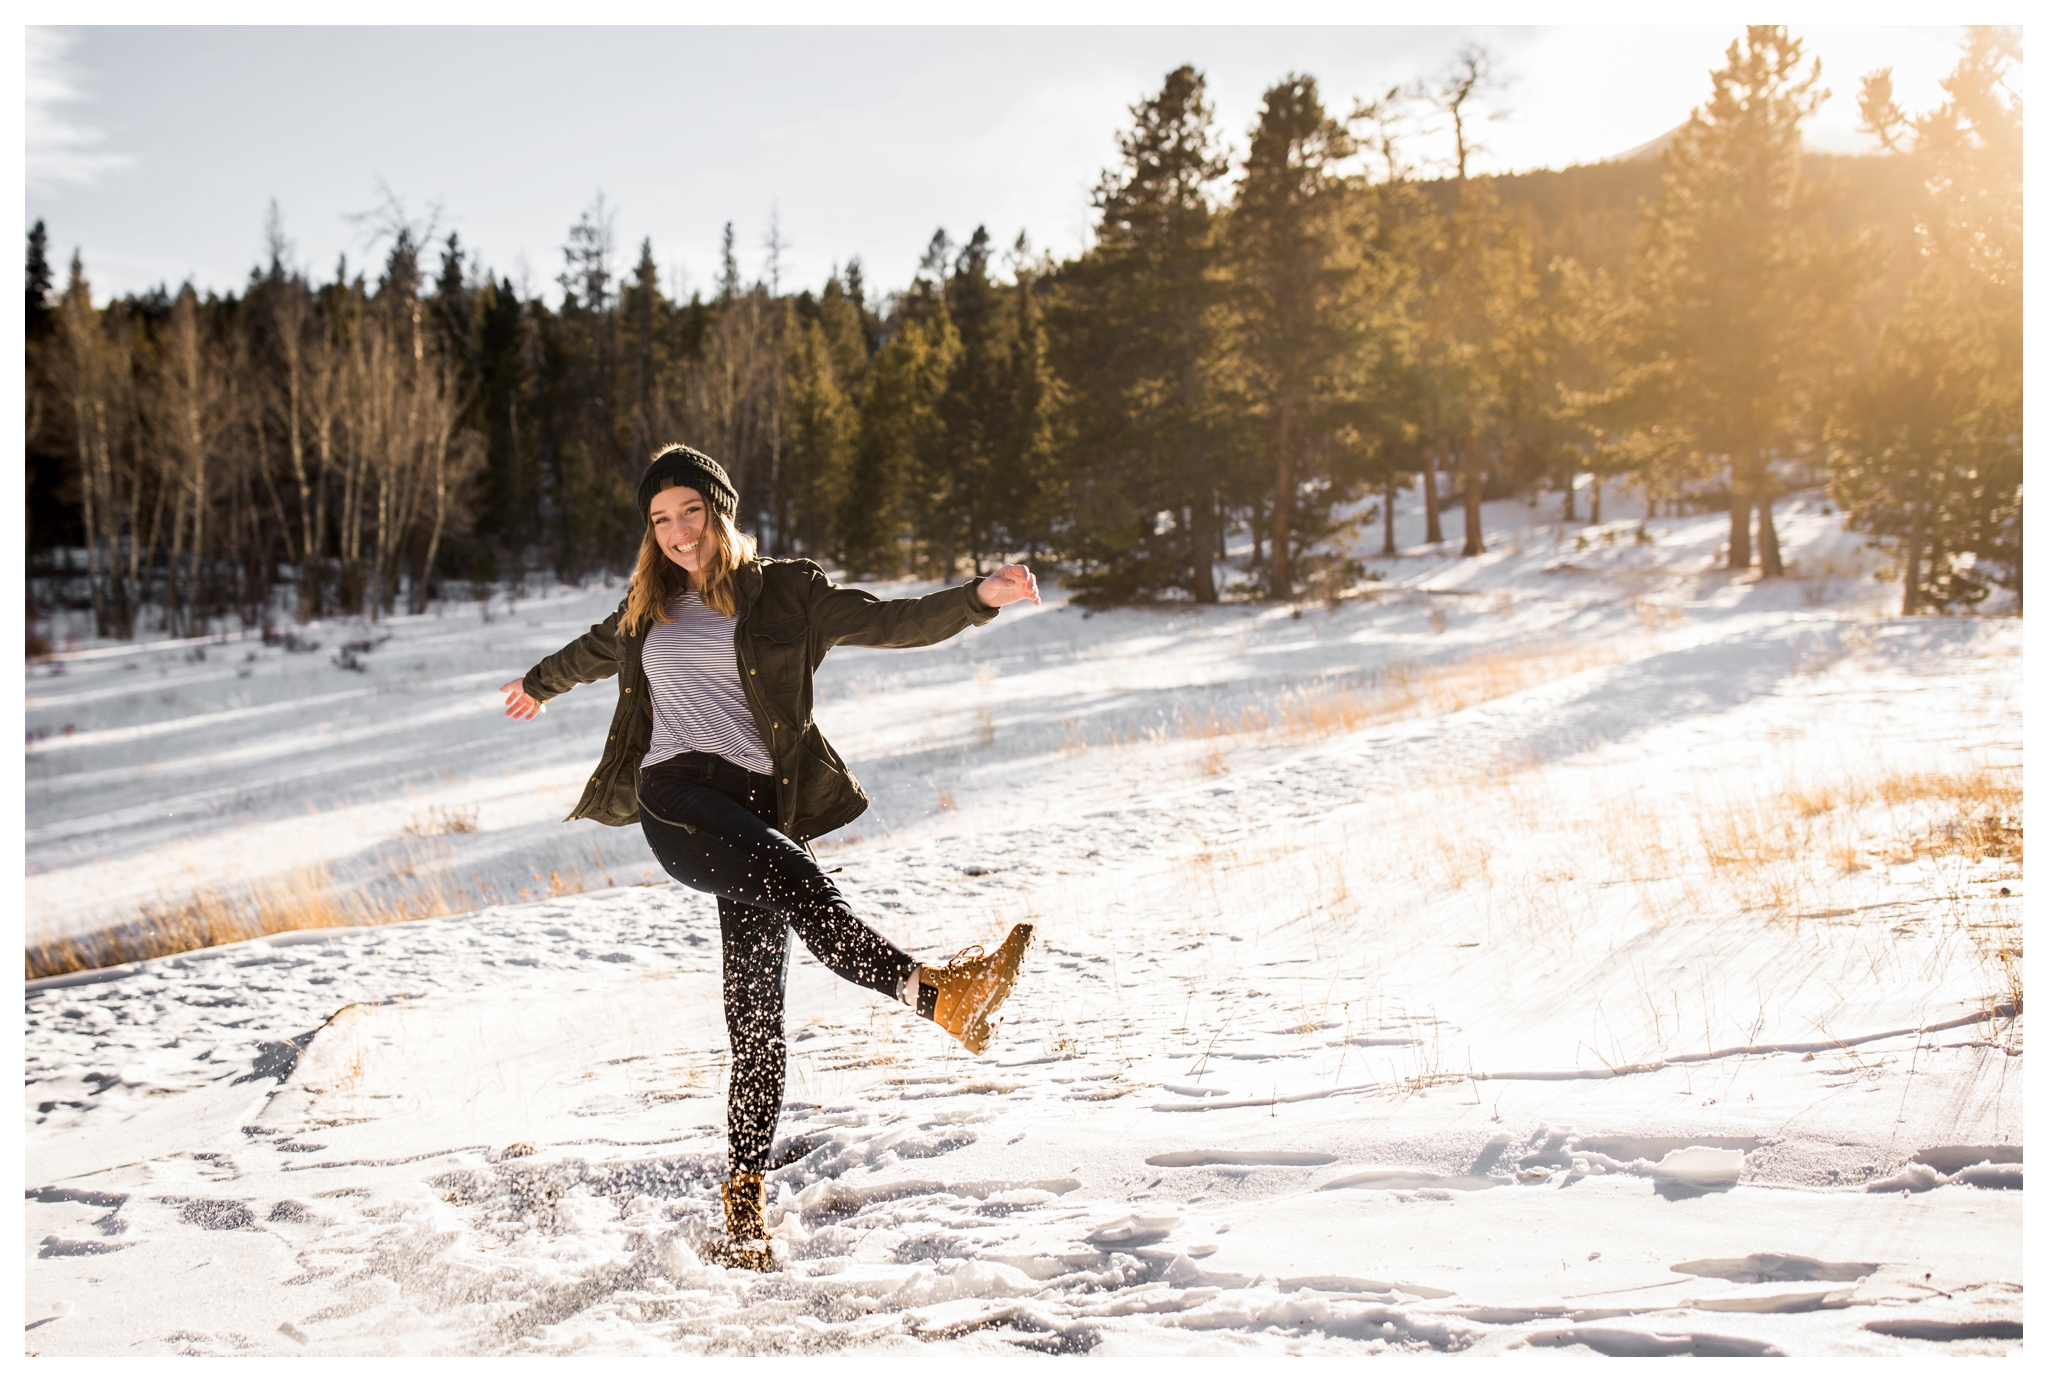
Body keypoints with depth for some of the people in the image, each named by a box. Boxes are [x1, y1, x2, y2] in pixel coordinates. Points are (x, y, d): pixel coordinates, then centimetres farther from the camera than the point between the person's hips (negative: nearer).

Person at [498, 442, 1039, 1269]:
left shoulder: (784, 595, 11)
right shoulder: (647, 608, 21)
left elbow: (890, 623, 1)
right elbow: (596, 651, 43)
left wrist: (979, 597, -14)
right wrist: (541, 682, 62)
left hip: (758, 802, 0)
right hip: (676, 797, 0)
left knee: (755, 1014, -7)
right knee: (796, 878, -32)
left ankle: (744, 1198, 6)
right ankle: (935, 992, -47)